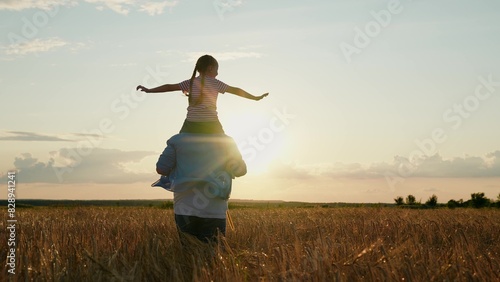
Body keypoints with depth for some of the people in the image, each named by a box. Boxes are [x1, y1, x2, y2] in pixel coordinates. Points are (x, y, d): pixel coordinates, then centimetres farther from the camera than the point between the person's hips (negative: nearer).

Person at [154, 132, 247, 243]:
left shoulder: (178, 140, 3)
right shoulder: (224, 141, 3)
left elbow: (161, 168, 0)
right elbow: (240, 170, 4)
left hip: (184, 209, 1)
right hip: (214, 211, -1)